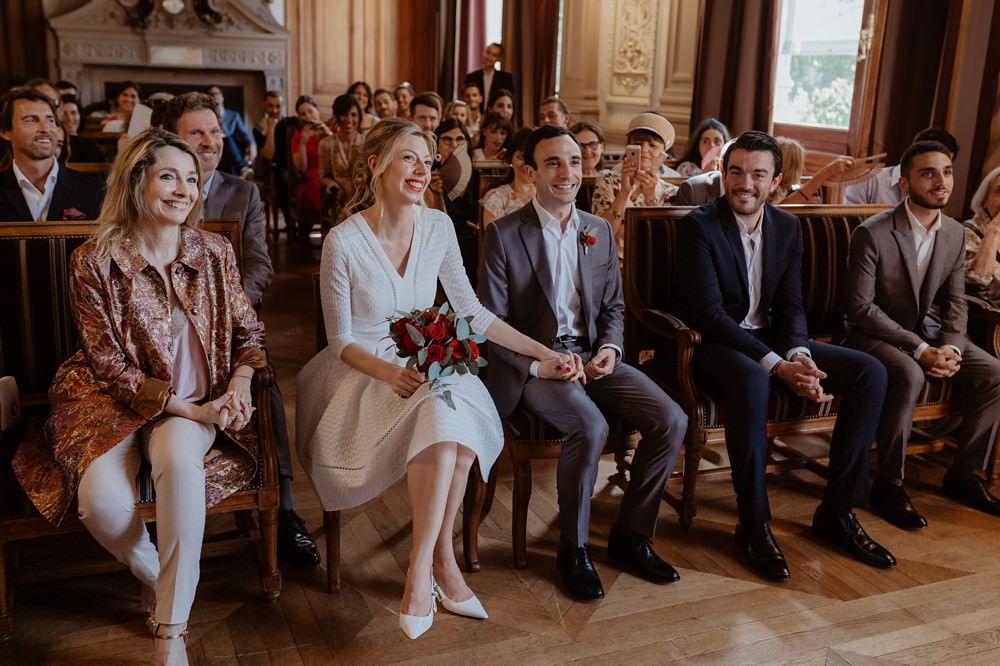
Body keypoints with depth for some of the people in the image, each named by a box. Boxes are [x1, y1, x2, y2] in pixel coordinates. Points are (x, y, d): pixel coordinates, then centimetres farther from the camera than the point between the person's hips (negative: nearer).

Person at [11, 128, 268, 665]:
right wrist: (184, 407, -17)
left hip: (198, 404, 1)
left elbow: (249, 332, 7)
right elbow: (109, 364, -7)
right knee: (102, 500, -29)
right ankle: (153, 576, 8)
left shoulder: (214, 250, 2)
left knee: (178, 456, -34)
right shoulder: (95, 261, -6)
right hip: (117, 402, -1)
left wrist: (238, 388, -13)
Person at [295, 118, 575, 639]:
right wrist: (390, 372, -26)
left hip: (428, 366, 4)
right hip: (364, 373, -4)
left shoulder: (438, 226, -1)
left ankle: (423, 565, -17)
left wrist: (542, 352, 0)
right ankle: (441, 560, -20)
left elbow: (471, 311, 5)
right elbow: (341, 341, -7)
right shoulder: (343, 241, -13)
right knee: (443, 413, -33)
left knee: (455, 415, -31)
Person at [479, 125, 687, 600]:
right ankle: (573, 549, -7)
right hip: (531, 362, -5)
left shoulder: (599, 230, 11)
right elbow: (492, 323, -7)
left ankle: (630, 534, 5)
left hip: (591, 355, 5)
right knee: (590, 428, -32)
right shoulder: (504, 234, -5)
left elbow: (613, 305, 16)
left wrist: (610, 347, -5)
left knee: (671, 420, -14)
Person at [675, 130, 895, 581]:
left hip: (770, 339, 7)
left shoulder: (788, 228, 6)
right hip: (712, 344, -6)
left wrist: (797, 354, -18)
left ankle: (837, 510, -1)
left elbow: (791, 306, 5)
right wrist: (776, 366, -27)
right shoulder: (699, 226, -12)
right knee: (752, 381, -40)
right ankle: (753, 524, -22)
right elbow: (709, 312, -20)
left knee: (870, 373, -9)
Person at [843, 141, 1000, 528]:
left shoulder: (955, 235, 1)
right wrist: (919, 349, -25)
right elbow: (861, 307, -22)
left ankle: (963, 473, 8)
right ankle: (888, 485, -19)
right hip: (872, 332, -7)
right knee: (909, 376, -35)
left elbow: (955, 301, 6)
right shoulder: (872, 234, -20)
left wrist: (950, 345, -14)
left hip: (925, 329, 7)